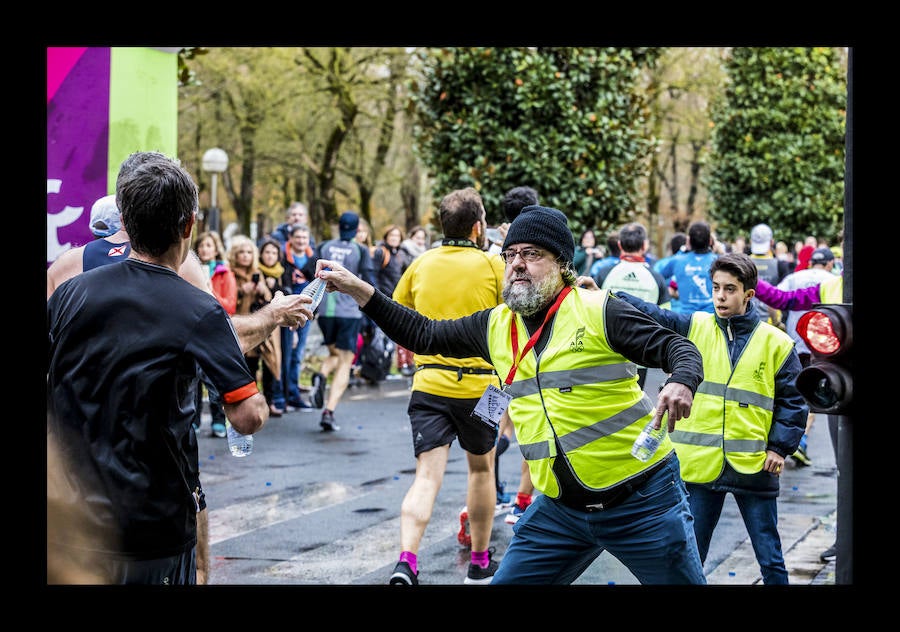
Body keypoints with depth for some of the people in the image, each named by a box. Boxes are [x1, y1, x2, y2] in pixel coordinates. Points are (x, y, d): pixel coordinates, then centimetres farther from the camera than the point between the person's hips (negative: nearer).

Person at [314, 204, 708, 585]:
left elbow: (677, 348, -9)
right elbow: (424, 335, 15)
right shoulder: (495, 326, 8)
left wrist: (680, 385, -31)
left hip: (642, 500, -5)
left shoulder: (598, 312, -9)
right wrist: (360, 291, 7)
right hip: (559, 509, 5)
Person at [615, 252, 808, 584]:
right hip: (699, 466, 1)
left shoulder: (776, 343, 1)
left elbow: (792, 401, 4)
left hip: (754, 469, -1)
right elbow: (649, 315, -4)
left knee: (770, 558, 7)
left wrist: (780, 447, -5)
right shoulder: (694, 328, 4)